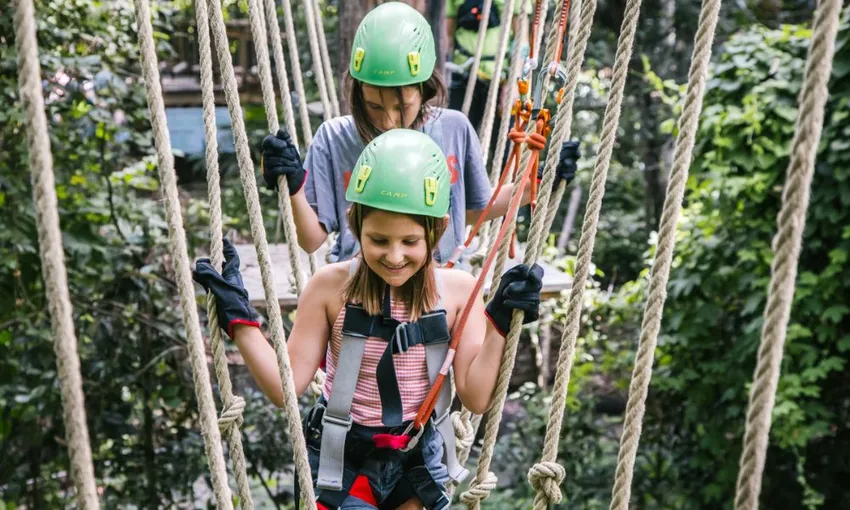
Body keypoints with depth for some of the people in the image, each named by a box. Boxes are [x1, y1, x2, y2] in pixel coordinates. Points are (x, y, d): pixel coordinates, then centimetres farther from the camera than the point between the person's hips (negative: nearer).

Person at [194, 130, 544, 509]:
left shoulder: (458, 290, -10)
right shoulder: (332, 286, -14)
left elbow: (476, 398, -9)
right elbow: (285, 386, -10)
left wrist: (499, 322, -16)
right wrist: (238, 317, -16)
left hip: (418, 464, 2)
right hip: (342, 464, -2)